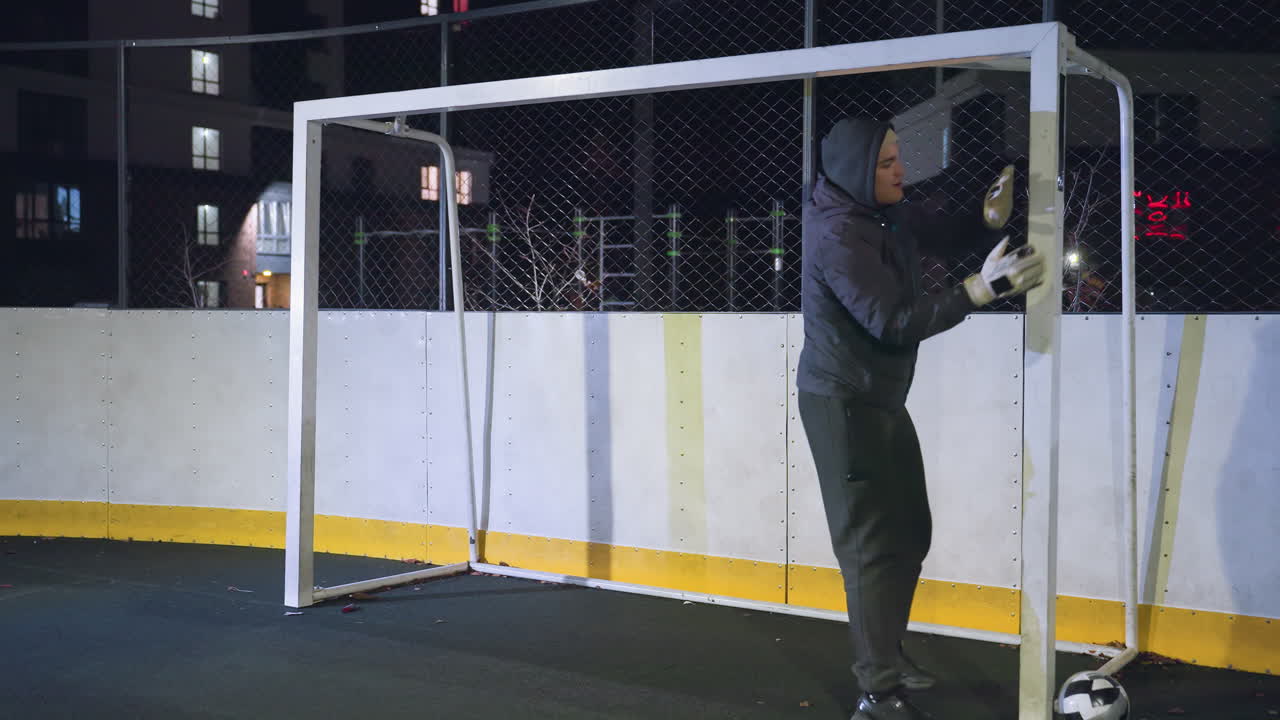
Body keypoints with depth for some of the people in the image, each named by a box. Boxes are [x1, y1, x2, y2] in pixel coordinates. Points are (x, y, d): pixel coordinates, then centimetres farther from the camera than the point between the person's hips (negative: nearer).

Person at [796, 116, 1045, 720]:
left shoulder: (889, 214, 5)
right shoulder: (837, 235, -22)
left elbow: (947, 236, 15)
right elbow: (892, 323, -25)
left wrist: (990, 219, -7)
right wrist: (980, 289, -28)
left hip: (883, 399, 9)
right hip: (843, 404, -9)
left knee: (909, 534, 16)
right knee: (872, 546, -6)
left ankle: (884, 654, 32)